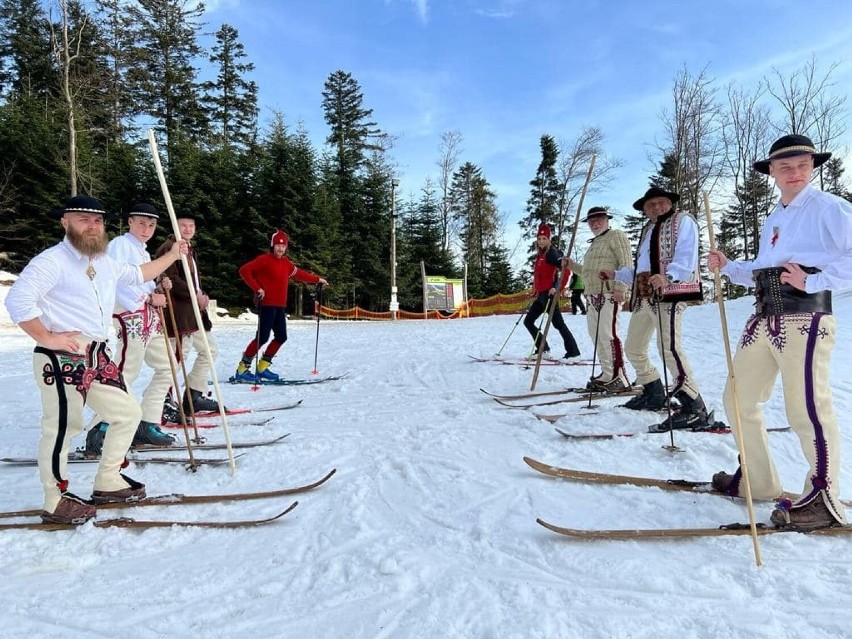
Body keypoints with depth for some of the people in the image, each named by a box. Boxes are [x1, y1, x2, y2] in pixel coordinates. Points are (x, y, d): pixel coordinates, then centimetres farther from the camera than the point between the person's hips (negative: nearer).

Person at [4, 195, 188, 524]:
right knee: (62, 427, -4)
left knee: (128, 413, 12)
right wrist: (47, 337, -20)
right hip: (61, 359, -9)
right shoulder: (52, 260, -12)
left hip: (98, 356, 9)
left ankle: (108, 483, 25)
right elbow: (18, 299, -20)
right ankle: (55, 502, 12)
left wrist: (172, 255, 34)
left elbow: (138, 275, 33)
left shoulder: (105, 263, 16)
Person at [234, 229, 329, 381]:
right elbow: (244, 270, -12)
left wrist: (318, 279, 33)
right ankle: (242, 369, -2)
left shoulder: (286, 263, 15)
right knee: (262, 337, -11)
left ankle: (262, 368, 18)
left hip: (280, 307, 8)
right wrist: (257, 288, -16)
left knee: (281, 337, 8)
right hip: (267, 305, -8)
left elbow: (299, 274, 29)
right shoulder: (264, 259, -7)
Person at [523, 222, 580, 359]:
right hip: (540, 294, 9)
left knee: (558, 323, -8)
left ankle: (573, 351, -1)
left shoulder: (552, 252, -8)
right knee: (528, 321, 12)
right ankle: (543, 348, 17)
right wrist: (535, 291, 21)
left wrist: (557, 288, -22)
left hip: (549, 294, -9)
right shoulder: (540, 255, 17)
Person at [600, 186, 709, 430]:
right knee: (633, 348, 15)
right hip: (643, 296, 9)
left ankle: (694, 409, -22)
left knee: (668, 346, -24)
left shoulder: (682, 221, 3)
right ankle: (654, 394, 33)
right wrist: (616, 274, 33)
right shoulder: (647, 229, 28)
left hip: (670, 292, -9)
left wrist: (667, 276, -32)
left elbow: (685, 256, -15)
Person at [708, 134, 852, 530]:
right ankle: (756, 480, 26)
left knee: (806, 411, -9)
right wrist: (727, 267, 11)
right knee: (738, 400, 11)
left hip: (805, 319, -8)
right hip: (764, 319, 8)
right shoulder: (773, 219, 22)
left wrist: (813, 282, -18)